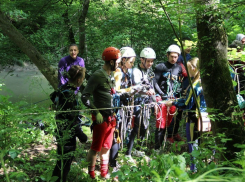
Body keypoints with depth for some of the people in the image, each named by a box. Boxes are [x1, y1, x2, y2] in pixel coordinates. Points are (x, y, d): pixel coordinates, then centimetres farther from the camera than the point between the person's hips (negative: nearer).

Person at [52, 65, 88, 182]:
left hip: (63, 132, 10)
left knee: (64, 158, 22)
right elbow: (71, 118, -25)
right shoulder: (69, 94, -25)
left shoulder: (64, 89, 6)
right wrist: (80, 134, -18)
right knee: (65, 160, 1)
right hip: (67, 135, -10)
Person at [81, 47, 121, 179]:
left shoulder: (111, 76, 11)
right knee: (96, 147, 2)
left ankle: (104, 173, 28)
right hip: (101, 118, -8)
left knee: (106, 147, 16)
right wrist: (96, 113, -20)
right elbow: (85, 97, -16)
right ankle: (91, 173, 16)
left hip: (110, 117, 8)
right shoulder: (97, 76, -15)